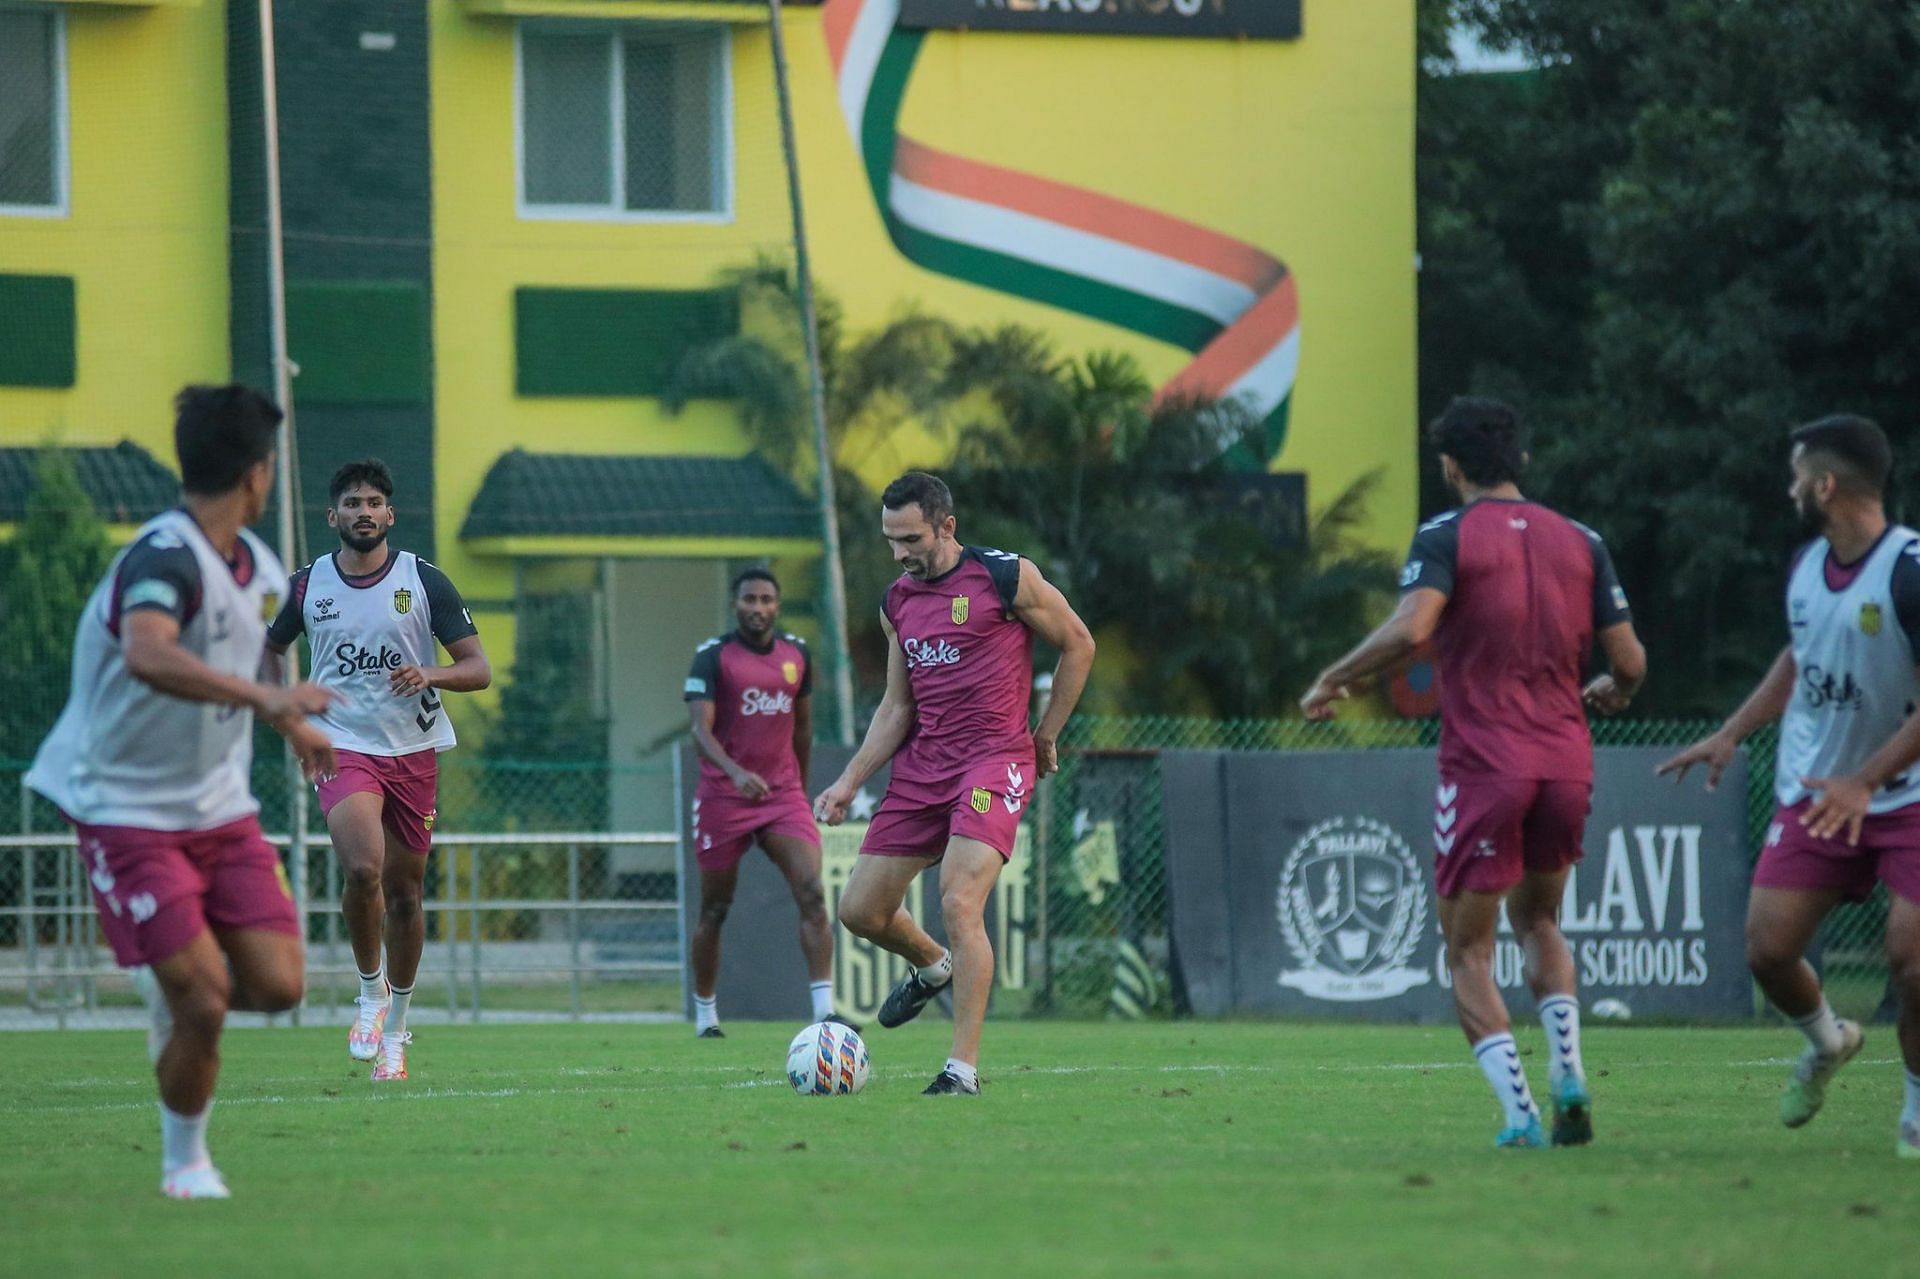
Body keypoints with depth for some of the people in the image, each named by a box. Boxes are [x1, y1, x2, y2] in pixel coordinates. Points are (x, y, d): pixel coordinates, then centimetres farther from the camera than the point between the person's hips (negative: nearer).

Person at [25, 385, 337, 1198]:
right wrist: (264, 696, -53)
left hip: (220, 809, 7)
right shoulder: (164, 556, -22)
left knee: (277, 985, -5)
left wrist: (295, 728, 41)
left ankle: (173, 982, 26)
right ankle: (185, 1161, 11)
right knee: (203, 1006, -12)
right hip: (127, 812, -7)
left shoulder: (259, 570, 6)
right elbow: (148, 655, -44)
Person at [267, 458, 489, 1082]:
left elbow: (479, 669, -2)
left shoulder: (424, 581, -1)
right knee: (363, 868, -25)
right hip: (343, 746, -1)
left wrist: (429, 674, -21)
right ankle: (370, 991, -2)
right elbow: (268, 649, 21)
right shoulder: (308, 585, 3)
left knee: (404, 891, 7)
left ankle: (394, 1030, 23)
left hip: (414, 750, 1)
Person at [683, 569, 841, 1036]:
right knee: (715, 910, 6)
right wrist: (736, 772, -35)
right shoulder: (712, 657, -8)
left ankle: (824, 1010, -21)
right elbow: (701, 729, -19)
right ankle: (705, 1013, 22)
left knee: (812, 892, -15)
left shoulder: (797, 655, 7)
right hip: (723, 797, -3)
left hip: (783, 794, 3)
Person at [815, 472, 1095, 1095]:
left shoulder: (1006, 577, -7)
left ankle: (964, 1069, -17)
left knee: (959, 903, -22)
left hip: (995, 760, -6)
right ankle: (931, 966, 39)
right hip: (921, 763, 6)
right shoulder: (897, 604, 11)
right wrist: (850, 781, 6)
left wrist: (1046, 735, 6)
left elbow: (1078, 645, 4)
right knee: (860, 910, 4)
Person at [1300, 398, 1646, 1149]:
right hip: (1567, 763, 5)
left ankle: (1520, 1114, -10)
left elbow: (1410, 629, -22)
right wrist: (1612, 693, 29)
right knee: (1538, 920, 26)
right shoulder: (1580, 541, 8)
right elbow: (1629, 659, 6)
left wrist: (1332, 681, -9)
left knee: (1469, 953, 5)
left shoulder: (1449, 536, -5)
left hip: (1484, 767, -5)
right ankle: (1569, 1076, 8)